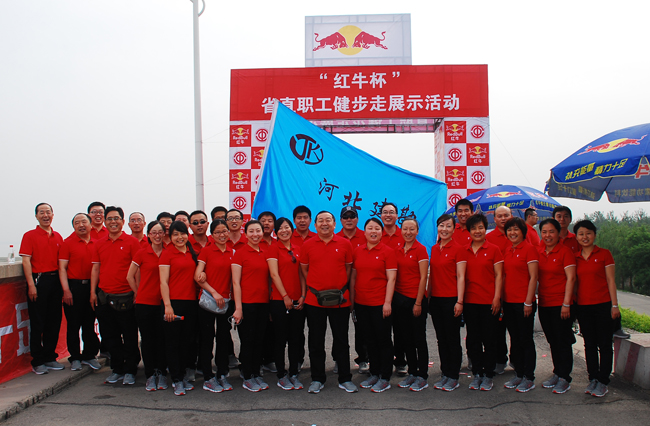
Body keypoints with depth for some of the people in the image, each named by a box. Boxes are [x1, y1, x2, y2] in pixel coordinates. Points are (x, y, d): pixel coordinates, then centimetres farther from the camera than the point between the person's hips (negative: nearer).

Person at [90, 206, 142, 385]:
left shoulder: (131, 242, -3)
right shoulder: (98, 244, 10)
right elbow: (95, 268, 11)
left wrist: (136, 290, -10)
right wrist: (93, 292, 5)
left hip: (125, 297, -4)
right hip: (104, 296, 4)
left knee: (130, 337, 3)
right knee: (110, 336, 12)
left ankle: (130, 371, 16)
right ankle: (117, 369, 25)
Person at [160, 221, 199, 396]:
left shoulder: (192, 253, 11)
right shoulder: (167, 253, -3)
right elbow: (163, 282, -7)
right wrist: (167, 305, -14)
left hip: (191, 301, 5)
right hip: (173, 301, -5)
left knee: (187, 341, 11)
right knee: (172, 341, 3)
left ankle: (183, 375, 24)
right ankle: (177, 380, 12)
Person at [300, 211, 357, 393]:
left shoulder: (345, 244, 1)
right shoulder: (307, 245, 1)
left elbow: (348, 268, 8)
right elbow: (304, 269, 9)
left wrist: (341, 288, 2)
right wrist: (312, 288, 3)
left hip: (340, 300, 0)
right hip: (314, 301, 0)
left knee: (341, 341, 9)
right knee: (316, 342, 9)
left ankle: (345, 379, 21)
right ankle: (317, 379, 22)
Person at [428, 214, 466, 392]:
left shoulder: (459, 249, -7)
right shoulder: (434, 249, 11)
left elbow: (460, 277, -10)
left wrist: (460, 301, -14)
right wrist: (428, 297, 12)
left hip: (451, 299, -6)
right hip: (435, 299, 6)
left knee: (453, 339, 2)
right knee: (441, 339, 12)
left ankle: (453, 377, 14)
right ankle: (444, 374, 22)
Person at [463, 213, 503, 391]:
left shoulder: (493, 249, -1)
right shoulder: (464, 251, 7)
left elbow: (498, 275, -2)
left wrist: (497, 298, -9)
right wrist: (460, 298, 5)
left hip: (489, 301, -3)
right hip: (469, 301, 3)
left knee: (489, 339, 5)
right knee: (473, 339, 9)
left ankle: (488, 375, 17)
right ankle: (477, 373, 21)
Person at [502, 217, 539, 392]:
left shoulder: (529, 249, -8)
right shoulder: (507, 251, 12)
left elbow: (533, 277, -12)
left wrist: (528, 302, -16)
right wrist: (500, 299, 10)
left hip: (523, 302, -7)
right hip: (508, 302, 7)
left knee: (526, 340, 2)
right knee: (514, 340, 13)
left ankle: (529, 378, 13)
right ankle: (518, 375, 23)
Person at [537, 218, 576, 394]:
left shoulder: (565, 251, -7)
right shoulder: (538, 252, 8)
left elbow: (571, 278, -11)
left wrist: (566, 304, -16)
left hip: (560, 304, -6)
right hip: (544, 303, 6)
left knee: (563, 341, 1)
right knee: (552, 341, 14)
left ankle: (564, 378, 11)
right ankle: (557, 373, 26)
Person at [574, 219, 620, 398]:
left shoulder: (604, 254, -2)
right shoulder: (575, 257, 7)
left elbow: (611, 281, -3)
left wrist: (614, 305, -7)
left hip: (603, 305, -3)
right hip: (583, 306, 3)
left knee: (604, 344, 3)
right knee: (589, 344, 11)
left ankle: (603, 381, 11)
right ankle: (593, 378, 21)